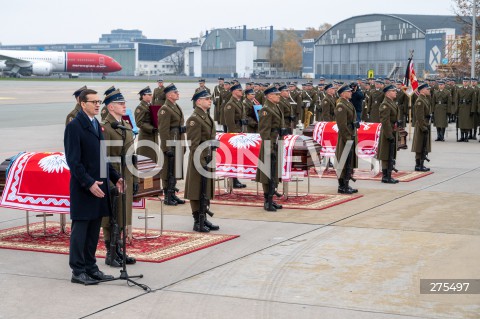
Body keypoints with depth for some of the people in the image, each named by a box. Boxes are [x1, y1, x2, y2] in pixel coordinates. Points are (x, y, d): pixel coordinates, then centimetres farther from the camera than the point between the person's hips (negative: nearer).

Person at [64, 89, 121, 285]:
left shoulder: (96, 124, 15)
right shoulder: (74, 126, -11)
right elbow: (73, 160, -16)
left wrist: (115, 177, 10)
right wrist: (89, 183, -21)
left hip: (99, 185, 8)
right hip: (83, 188, -8)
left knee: (94, 230, 12)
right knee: (80, 230, -1)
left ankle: (90, 268, 20)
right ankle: (78, 271, 6)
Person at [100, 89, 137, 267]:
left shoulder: (127, 126, 14)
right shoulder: (104, 128, -13)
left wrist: (135, 179, 15)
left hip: (126, 179, 8)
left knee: (123, 215, 13)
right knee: (110, 218, 0)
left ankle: (118, 250, 23)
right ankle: (111, 254, 9)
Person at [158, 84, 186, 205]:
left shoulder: (176, 107, 15)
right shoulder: (165, 109, -14)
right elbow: (163, 130, -18)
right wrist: (167, 148, -21)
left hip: (178, 144, 9)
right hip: (171, 145, -9)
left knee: (176, 170, 14)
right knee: (169, 171, -2)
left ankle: (173, 194, 22)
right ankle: (168, 197, 4)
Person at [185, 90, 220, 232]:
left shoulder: (207, 117, 15)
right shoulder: (194, 119, -14)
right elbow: (194, 144, -18)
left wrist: (212, 159, 17)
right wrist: (201, 162, -21)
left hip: (209, 158, 9)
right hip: (200, 159, -9)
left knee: (207, 190, 14)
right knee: (197, 192, -2)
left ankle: (204, 219, 22)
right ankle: (197, 222, 4)